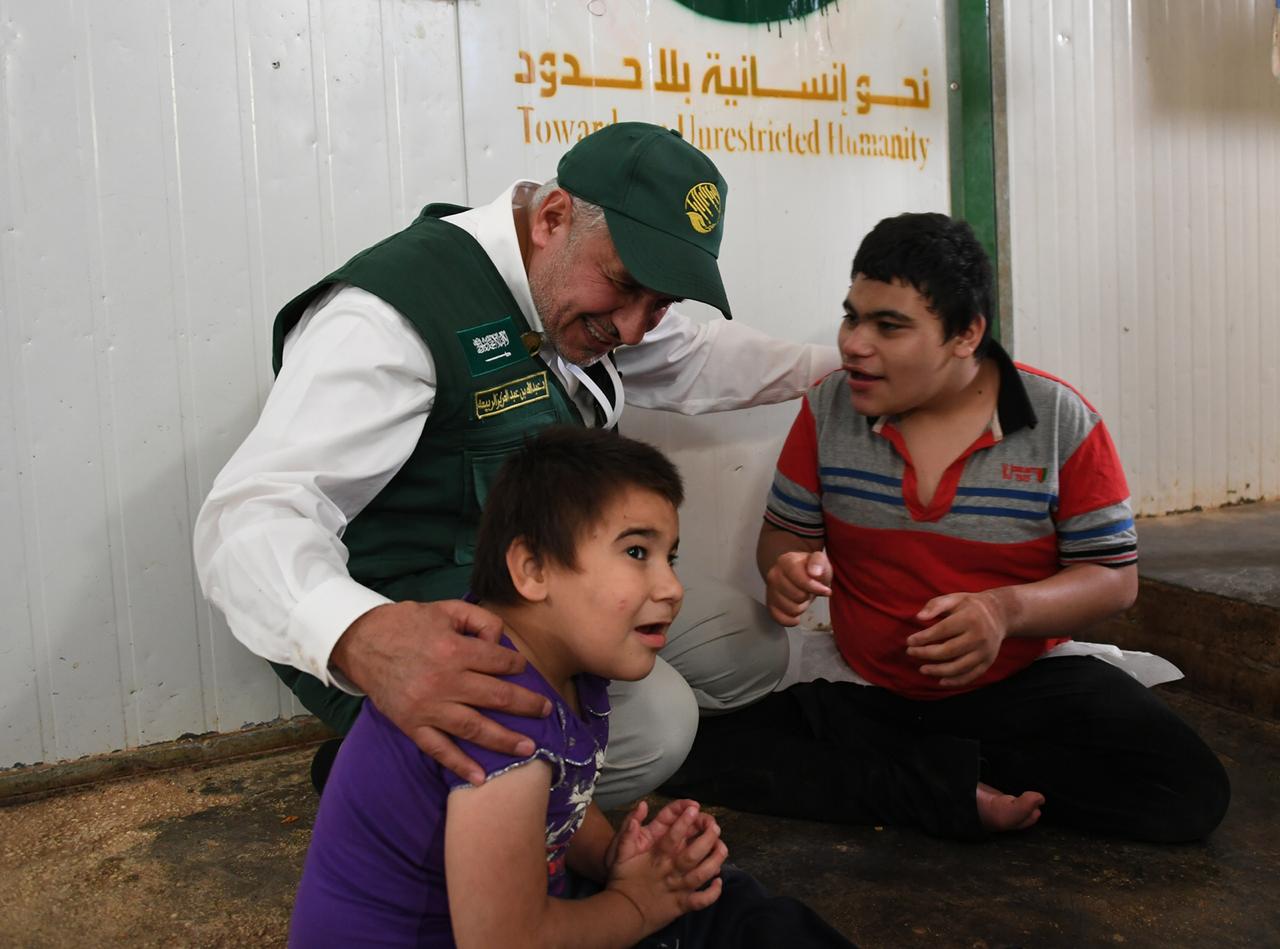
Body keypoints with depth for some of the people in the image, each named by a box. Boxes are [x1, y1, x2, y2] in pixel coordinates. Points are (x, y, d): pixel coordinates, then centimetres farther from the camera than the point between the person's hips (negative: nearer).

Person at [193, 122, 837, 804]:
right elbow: (255, 516, -34)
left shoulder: (586, 297, 3)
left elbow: (696, 362, 23)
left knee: (750, 650, 8)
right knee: (650, 723, -29)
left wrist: (830, 366, 17)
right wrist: (361, 638, -54)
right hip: (414, 613, -9)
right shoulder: (392, 314, -26)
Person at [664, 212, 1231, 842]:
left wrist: (1007, 611, -24)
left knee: (1190, 792, -25)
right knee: (701, 759, -20)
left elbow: (1115, 577, -5)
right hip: (865, 691, 2)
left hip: (1030, 681, -1)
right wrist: (788, 569, -19)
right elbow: (785, 531, 7)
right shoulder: (827, 409, -2)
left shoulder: (1062, 421, -8)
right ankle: (958, 793, -15)